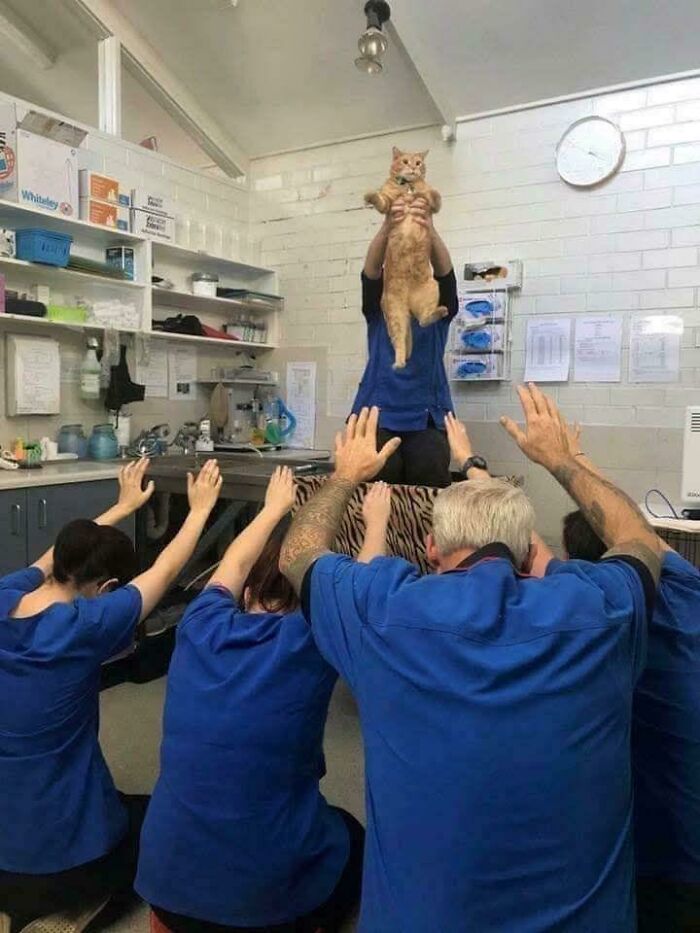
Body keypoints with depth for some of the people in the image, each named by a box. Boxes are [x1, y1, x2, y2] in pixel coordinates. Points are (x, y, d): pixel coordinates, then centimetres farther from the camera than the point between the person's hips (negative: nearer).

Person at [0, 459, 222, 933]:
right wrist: (200, 508, 3)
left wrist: (123, 507, 20)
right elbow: (166, 570, -12)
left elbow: (69, 551, 9)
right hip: (61, 852, -6)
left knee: (131, 807, 32)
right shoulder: (86, 626, -26)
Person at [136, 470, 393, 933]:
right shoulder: (311, 640, -16)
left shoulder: (201, 628, -7)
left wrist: (274, 508, 29)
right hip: (264, 891, -3)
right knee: (354, 836, 26)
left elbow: (233, 565, 14)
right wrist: (376, 521, 20)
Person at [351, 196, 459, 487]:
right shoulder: (378, 311, 12)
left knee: (429, 469, -27)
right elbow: (370, 271, -7)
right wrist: (386, 229, -27)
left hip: (426, 414, 0)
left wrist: (430, 231, -28)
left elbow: (445, 272, -8)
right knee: (378, 470, -27)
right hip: (378, 411, 0)